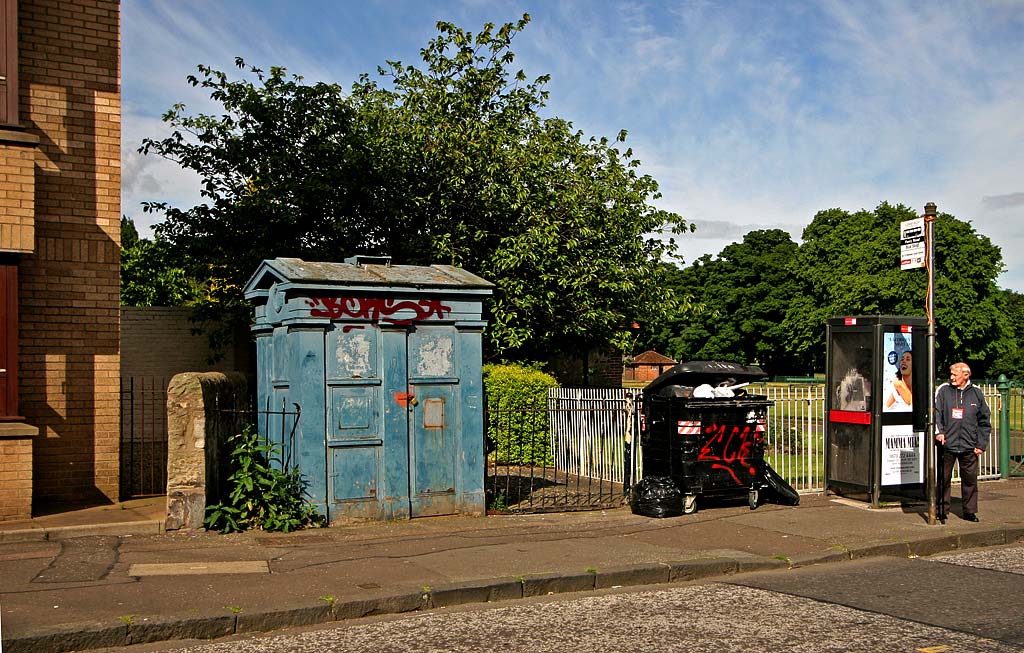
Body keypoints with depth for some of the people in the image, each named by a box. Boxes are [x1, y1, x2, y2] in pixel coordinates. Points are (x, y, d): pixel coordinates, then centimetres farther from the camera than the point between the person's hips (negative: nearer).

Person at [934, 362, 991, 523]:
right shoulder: (944, 391, 2)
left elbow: (984, 422, 9)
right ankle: (941, 510, 14)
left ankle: (970, 511, 21)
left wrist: (981, 444, 4)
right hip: (947, 444, -1)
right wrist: (938, 431, -16)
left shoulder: (976, 393, 5)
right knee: (943, 479, 4)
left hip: (969, 447, 1)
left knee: (970, 479, 8)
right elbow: (935, 412, -1)